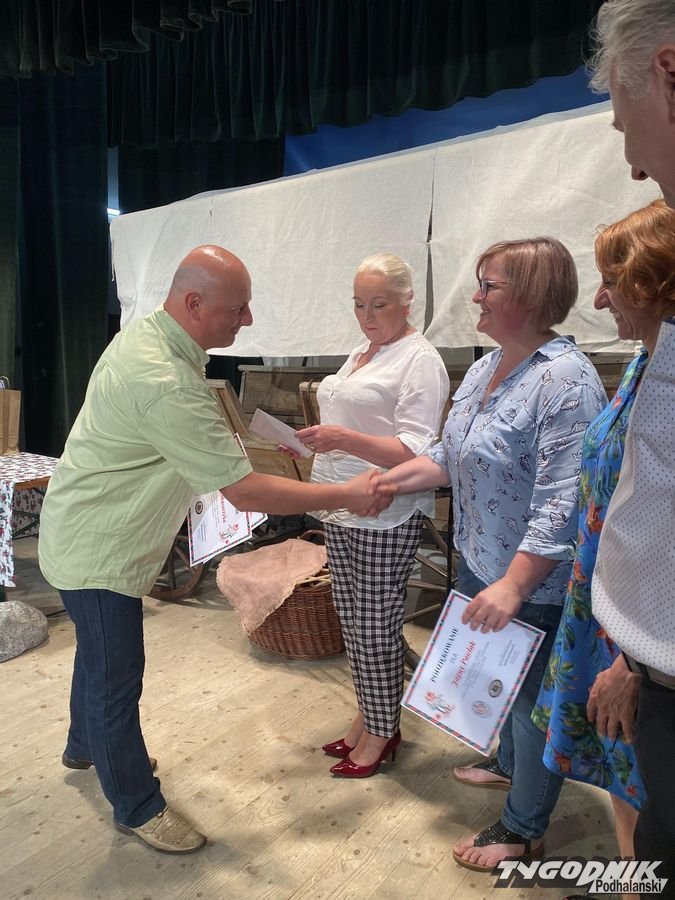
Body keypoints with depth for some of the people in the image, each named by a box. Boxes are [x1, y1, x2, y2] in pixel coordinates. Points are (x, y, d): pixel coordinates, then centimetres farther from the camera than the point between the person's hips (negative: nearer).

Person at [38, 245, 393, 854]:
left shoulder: (146, 334, -1)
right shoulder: (165, 383, -34)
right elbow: (245, 491, -32)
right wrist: (346, 495, -23)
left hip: (94, 532, 10)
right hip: (97, 549, -10)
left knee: (101, 654, 27)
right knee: (116, 676, 7)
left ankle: (86, 747, 52)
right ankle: (138, 807, 28)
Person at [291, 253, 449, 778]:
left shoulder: (419, 360, -11)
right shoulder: (362, 353, 16)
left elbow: (415, 451, -20)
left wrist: (345, 439, -31)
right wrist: (315, 439, 11)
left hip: (385, 519, -9)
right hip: (340, 513, 9)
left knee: (376, 627, 3)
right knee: (353, 622, 17)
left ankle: (383, 732, 24)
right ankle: (368, 716, 35)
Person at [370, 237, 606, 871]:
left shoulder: (564, 380, -23)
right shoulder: (485, 369, 5)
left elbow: (561, 504, -27)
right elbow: (451, 458, 11)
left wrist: (513, 587, -28)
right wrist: (386, 481, 1)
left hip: (532, 583, -8)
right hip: (479, 563, 8)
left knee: (532, 699, 11)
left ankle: (524, 829, 34)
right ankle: (508, 765, 53)